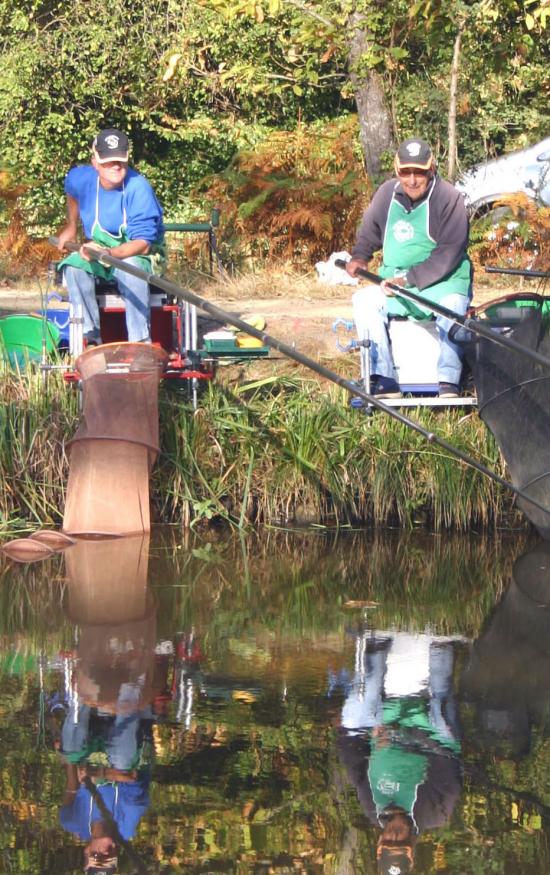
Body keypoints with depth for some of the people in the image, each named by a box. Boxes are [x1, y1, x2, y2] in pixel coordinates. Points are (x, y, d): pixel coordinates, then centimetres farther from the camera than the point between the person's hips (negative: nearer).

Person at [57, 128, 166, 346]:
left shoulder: (138, 188, -26)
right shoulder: (80, 178, -11)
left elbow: (142, 243, -30)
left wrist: (108, 253, -44)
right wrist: (71, 226, 20)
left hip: (141, 254, -5)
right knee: (73, 266, -26)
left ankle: (140, 342, -37)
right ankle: (91, 337, -25)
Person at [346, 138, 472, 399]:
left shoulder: (448, 198, -10)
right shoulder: (387, 194, 6)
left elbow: (449, 253, -17)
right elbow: (369, 231, 23)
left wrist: (410, 279, -23)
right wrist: (359, 256, 3)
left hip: (443, 282, -5)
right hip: (394, 283, 5)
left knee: (452, 305, -37)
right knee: (364, 300, -21)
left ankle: (448, 385, -35)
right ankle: (385, 383, -25)